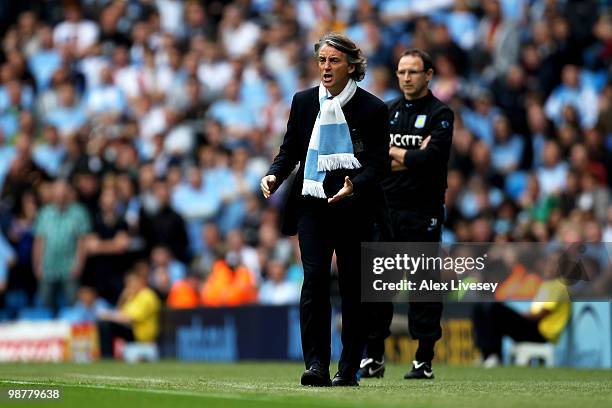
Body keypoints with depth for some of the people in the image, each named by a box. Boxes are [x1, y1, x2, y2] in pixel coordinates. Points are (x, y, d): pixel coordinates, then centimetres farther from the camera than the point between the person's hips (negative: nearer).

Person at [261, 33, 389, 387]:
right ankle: (316, 364, -17)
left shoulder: (372, 108, -3)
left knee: (353, 285, 4)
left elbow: (380, 163, -5)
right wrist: (274, 175, -6)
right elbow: (290, 150, 14)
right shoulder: (304, 102, 8)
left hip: (355, 208, -1)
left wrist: (355, 185, -24)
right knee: (315, 277, -13)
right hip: (312, 204, 1)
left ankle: (350, 368, 13)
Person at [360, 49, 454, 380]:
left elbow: (430, 158, -16)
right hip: (385, 210, 4)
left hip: (423, 213, -4)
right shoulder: (385, 112, 13)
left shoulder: (440, 114, -1)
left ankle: (424, 361, 2)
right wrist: (411, 158, -10)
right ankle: (374, 358, 12)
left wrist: (391, 153, -5)